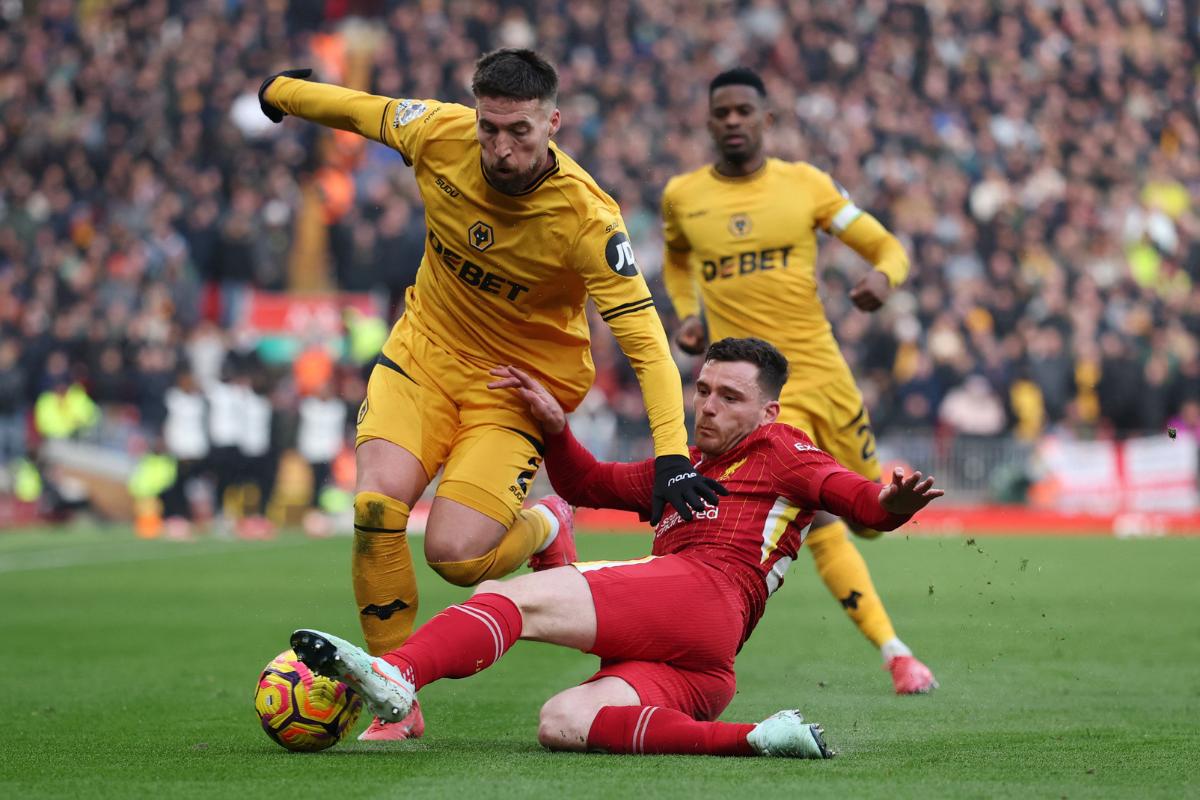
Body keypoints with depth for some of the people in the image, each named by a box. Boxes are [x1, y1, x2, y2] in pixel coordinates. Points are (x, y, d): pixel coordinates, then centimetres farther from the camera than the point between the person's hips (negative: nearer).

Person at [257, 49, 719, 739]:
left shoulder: (586, 219, -26)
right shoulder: (439, 134, -16)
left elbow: (644, 338, -25)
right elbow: (358, 109, 5)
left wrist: (671, 453, -34)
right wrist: (279, 91, 23)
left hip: (520, 388, -3)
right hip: (425, 350, 3)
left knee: (455, 553, -20)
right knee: (376, 509, -21)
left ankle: (544, 530, 17)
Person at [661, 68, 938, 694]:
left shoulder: (804, 183, 1)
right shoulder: (681, 196, 4)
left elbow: (889, 248, 4)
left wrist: (883, 277, -19)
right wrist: (686, 313, 10)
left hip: (821, 368, 2)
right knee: (822, 524, -17)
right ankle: (894, 653, -9)